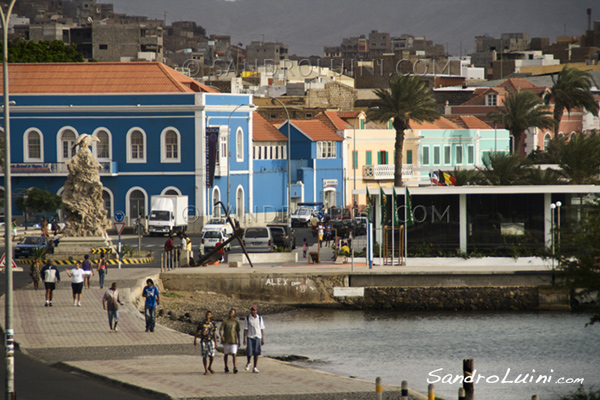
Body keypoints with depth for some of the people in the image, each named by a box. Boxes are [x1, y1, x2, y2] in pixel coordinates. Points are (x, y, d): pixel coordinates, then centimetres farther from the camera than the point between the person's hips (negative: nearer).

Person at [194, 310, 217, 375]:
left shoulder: (212, 324, 5)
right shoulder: (201, 324, 4)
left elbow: (215, 334, 6)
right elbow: (196, 333, 10)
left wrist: (215, 344, 3)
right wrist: (195, 341, 2)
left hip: (211, 341, 0)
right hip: (203, 341, 0)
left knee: (212, 355, -10)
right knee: (204, 356, -1)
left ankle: (210, 367, 15)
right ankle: (206, 370, 7)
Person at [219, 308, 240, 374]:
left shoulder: (236, 322, 8)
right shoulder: (225, 322, 2)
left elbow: (237, 332, 14)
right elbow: (220, 330, -7)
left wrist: (239, 341, 14)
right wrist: (221, 336, -27)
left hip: (234, 341, 0)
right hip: (226, 341, 0)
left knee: (234, 354, -12)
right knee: (226, 354, 10)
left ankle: (235, 368, -20)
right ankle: (226, 367, 27)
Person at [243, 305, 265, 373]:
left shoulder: (260, 318, 6)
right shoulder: (248, 318, 2)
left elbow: (262, 329, 9)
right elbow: (245, 329, 2)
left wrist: (263, 339, 6)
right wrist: (244, 339, -5)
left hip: (257, 337, 1)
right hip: (249, 337, -1)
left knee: (256, 353, -3)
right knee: (249, 352, -9)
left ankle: (255, 368, 3)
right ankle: (249, 362, 22)